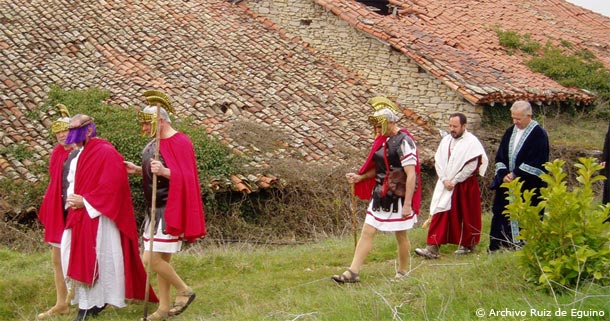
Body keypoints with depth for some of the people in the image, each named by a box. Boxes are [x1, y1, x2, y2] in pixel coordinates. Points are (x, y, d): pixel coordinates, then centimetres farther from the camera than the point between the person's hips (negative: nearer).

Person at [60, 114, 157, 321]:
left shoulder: (106, 153, -12)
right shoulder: (77, 154, 15)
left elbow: (111, 186, -19)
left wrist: (85, 201, -18)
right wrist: (72, 199, 5)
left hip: (97, 216, -9)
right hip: (79, 216, 9)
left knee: (97, 258, -3)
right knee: (78, 258, 7)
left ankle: (94, 303, 5)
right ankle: (87, 303, 14)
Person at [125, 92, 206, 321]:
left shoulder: (179, 143, -15)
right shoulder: (156, 143, 12)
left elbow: (184, 178, -20)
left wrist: (163, 171, -35)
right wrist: (138, 170, 10)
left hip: (169, 211, -9)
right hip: (156, 209, 9)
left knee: (152, 259, -13)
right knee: (160, 259, 11)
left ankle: (184, 291, 6)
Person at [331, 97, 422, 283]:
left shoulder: (403, 142, -16)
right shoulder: (383, 140, 10)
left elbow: (411, 174, -20)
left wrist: (407, 204, -22)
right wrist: (360, 178, 5)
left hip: (398, 196, -8)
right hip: (380, 195, 8)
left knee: (401, 235, 8)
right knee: (367, 232, 3)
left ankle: (403, 272, 25)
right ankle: (353, 272, 3)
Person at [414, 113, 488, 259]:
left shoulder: (472, 142, -10)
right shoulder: (446, 140, 7)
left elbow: (471, 166, -15)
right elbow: (438, 161, 7)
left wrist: (454, 181, -14)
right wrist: (444, 180, -7)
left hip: (465, 186, -4)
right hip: (446, 186, 5)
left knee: (466, 216, 7)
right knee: (439, 215, -3)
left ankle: (467, 245, 24)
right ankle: (433, 248, -7)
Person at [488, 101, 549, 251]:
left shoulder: (538, 134, -8)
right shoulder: (510, 131, 11)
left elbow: (536, 163, -14)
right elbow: (500, 157, 11)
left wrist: (515, 175, -14)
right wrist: (504, 175, -6)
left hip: (528, 189, -6)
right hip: (507, 183, 6)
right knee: (501, 216, 6)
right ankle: (498, 249, 13)